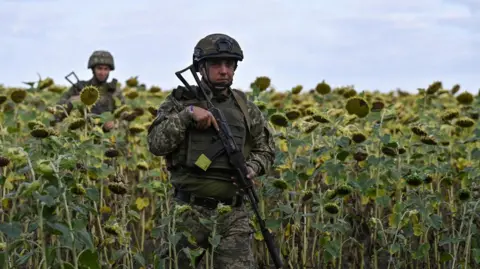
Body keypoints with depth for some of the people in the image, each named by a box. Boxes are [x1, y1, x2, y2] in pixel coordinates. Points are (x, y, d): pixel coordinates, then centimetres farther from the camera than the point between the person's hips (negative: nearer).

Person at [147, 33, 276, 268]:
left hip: (233, 214, 1)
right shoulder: (181, 102, 2)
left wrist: (251, 168, -3)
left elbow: (265, 150, 18)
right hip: (189, 211, -1)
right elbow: (156, 144, -8)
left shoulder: (246, 108, 10)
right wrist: (187, 114, -18)